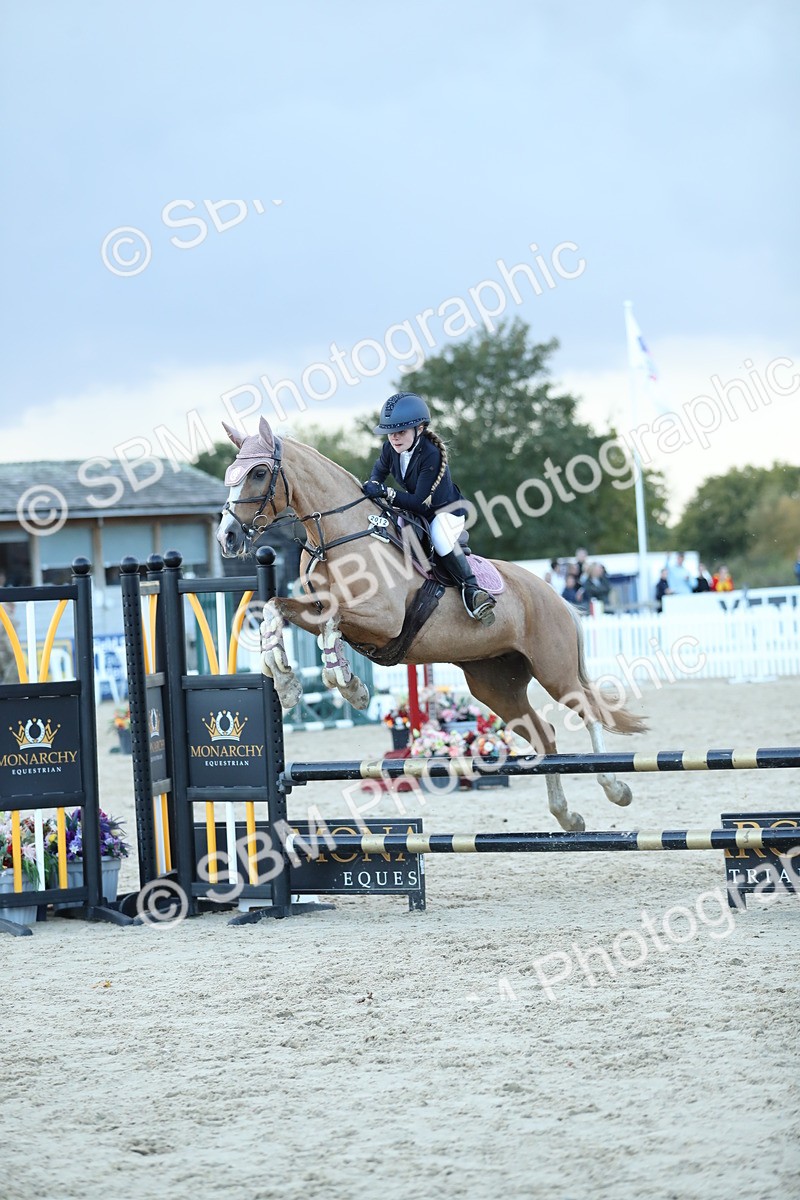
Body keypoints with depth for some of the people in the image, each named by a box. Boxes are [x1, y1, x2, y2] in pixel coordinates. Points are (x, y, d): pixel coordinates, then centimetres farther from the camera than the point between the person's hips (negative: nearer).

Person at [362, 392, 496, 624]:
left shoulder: (431, 455, -31)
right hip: (416, 513, 9)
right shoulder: (391, 449, -9)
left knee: (439, 537, -38)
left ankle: (470, 588, -24)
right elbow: (380, 469, 15)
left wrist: (386, 492, -40)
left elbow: (420, 502, -33)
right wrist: (372, 485, -8)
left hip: (446, 511, -9)